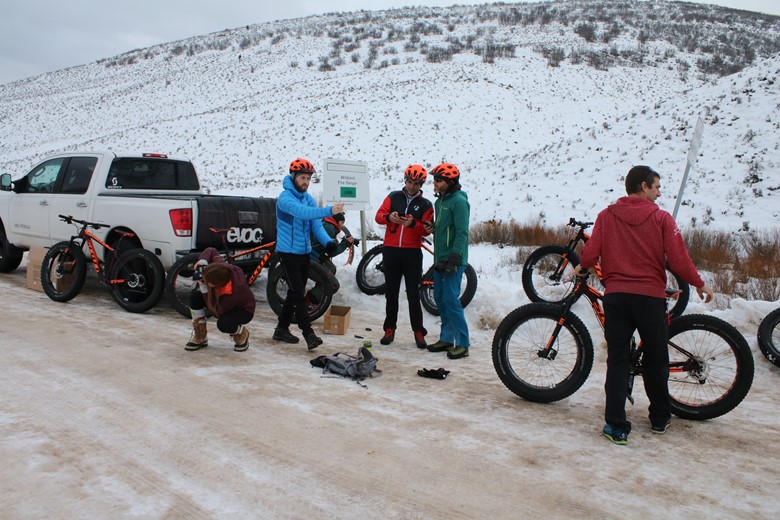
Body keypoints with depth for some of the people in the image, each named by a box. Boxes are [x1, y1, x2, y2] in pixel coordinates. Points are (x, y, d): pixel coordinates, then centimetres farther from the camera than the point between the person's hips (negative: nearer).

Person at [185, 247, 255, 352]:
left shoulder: (236, 290, -43)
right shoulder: (221, 267, -29)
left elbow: (216, 312, -34)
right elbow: (211, 251, -7)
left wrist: (205, 290, -33)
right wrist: (203, 260, -28)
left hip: (243, 310, -6)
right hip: (222, 301, 6)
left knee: (223, 324, -38)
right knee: (195, 296, -20)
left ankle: (242, 334, 0)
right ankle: (200, 337, -3)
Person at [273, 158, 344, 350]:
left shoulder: (308, 198, 8)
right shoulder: (286, 198, -16)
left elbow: (316, 224, 2)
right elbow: (304, 212, -36)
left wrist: (327, 242, -17)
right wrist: (329, 210, -47)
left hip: (304, 252, 8)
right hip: (288, 252, -8)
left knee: (295, 293, 14)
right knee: (298, 294, -10)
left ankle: (282, 329, 26)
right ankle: (309, 334, -10)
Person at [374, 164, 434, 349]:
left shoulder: (425, 204, 6)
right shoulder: (393, 197, 9)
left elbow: (427, 230, -3)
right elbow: (378, 216, 0)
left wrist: (413, 224, -22)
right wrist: (389, 217, -22)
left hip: (412, 252, -1)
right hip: (391, 250, 2)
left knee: (413, 294, 0)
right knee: (391, 292, 8)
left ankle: (419, 332, 6)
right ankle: (390, 329, 16)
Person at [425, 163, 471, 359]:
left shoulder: (459, 201, -12)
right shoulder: (440, 201, 16)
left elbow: (462, 232, -18)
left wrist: (454, 258, -22)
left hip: (454, 260, -9)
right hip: (440, 259, 9)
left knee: (451, 300, -10)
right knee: (440, 299, 11)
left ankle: (463, 344, -3)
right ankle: (446, 339, 22)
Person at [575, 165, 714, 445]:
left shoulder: (606, 215, 2)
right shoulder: (661, 218, -2)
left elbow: (590, 254, -5)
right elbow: (678, 259, -6)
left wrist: (581, 267, 17)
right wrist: (699, 284, 10)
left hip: (615, 295, 1)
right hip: (650, 296, -1)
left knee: (617, 360, 5)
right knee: (656, 360, 16)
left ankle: (616, 426, 1)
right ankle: (660, 418, 30)